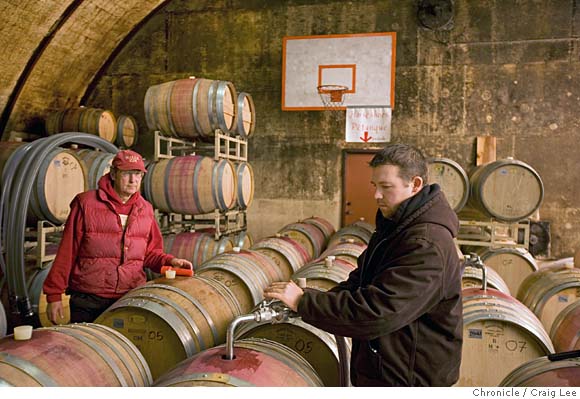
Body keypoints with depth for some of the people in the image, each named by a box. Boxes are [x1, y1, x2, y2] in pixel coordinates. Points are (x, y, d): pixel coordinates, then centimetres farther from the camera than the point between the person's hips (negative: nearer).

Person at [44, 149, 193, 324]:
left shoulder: (145, 209, 9)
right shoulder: (86, 203, -2)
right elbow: (67, 252, -2)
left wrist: (170, 261, -2)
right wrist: (54, 295, -2)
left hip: (132, 300, 3)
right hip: (88, 301, -3)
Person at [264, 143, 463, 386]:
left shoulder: (427, 247, -27)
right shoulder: (394, 225, 7)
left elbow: (376, 311, -32)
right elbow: (359, 281, 11)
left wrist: (303, 301, -26)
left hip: (406, 379, -8)